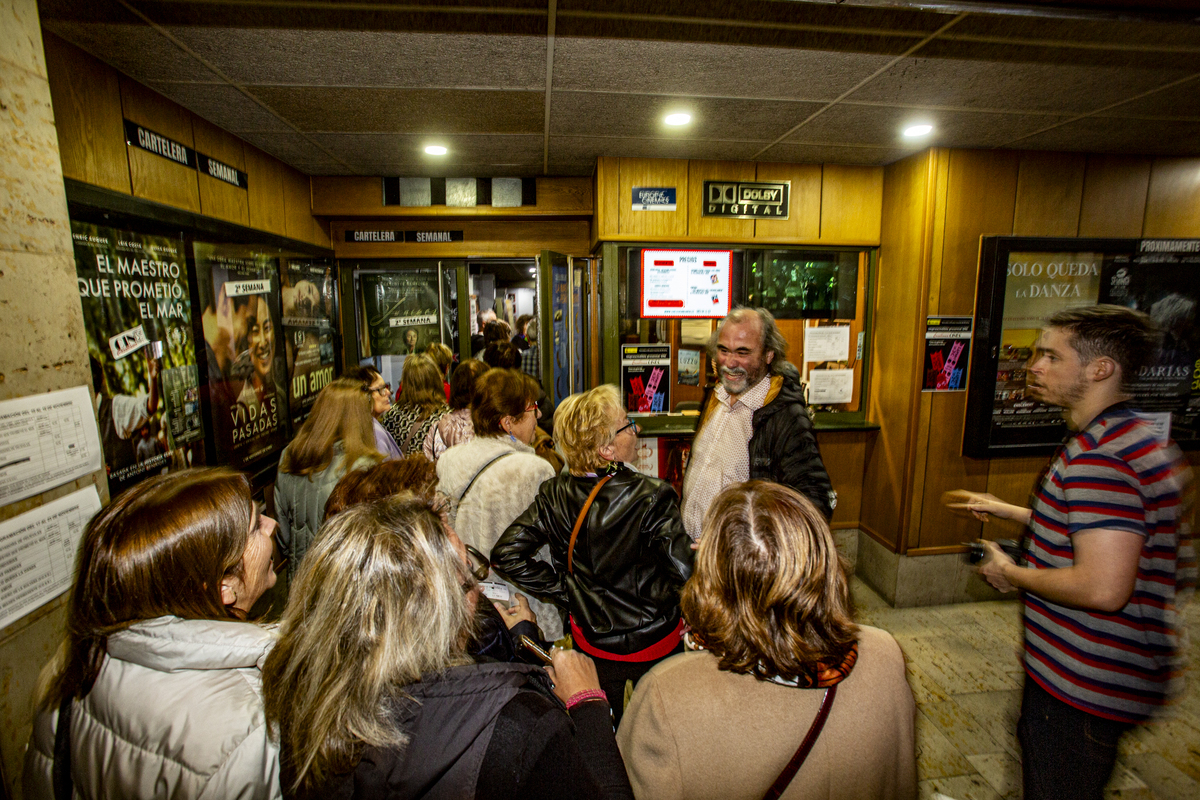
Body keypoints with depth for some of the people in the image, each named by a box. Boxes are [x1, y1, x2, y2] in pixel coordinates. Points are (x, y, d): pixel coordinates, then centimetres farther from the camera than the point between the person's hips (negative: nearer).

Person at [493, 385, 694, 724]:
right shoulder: (651, 498, -28)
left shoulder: (554, 494, -16)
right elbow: (685, 574, -29)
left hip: (590, 641, 3)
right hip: (653, 646, -3)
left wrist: (567, 592, -6)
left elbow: (505, 555, -13)